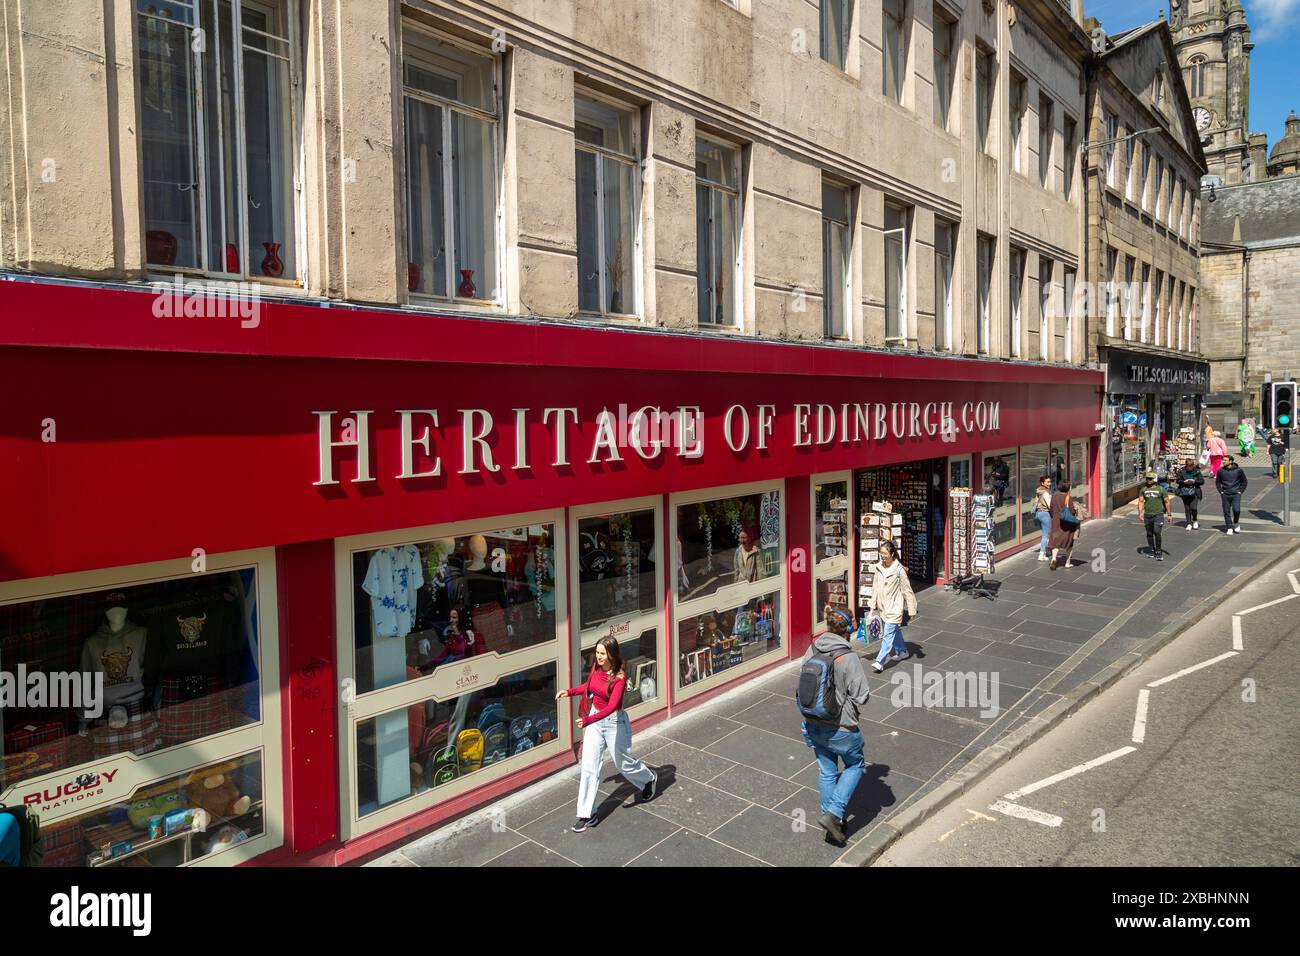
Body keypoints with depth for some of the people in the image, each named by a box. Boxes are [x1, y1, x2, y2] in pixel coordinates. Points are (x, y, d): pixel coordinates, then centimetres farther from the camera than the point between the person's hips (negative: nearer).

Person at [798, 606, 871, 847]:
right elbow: (861, 696, -17)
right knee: (855, 765, 20)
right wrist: (852, 713, 2)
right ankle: (834, 814, 8)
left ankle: (832, 826, 31)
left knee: (826, 771, 21)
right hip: (840, 727, -5)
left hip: (813, 726, 5)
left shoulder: (811, 652, -5)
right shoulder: (847, 657, -21)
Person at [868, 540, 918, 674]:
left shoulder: (899, 570, -15)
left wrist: (912, 609, -7)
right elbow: (875, 588, 9)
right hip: (883, 607, 6)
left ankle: (880, 661, -9)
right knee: (895, 631, 22)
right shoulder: (878, 568, 1)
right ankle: (902, 651, 40)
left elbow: (907, 590, -10)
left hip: (894, 607, -6)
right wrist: (873, 606, 10)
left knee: (888, 634, -9)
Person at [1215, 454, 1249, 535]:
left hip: (1236, 494, -2)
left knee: (1236, 510, -14)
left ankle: (1236, 523, 15)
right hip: (1225, 495, 2)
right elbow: (1217, 482, 12)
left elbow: (1244, 482, 7)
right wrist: (1221, 491, 3)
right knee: (1226, 512, 3)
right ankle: (1229, 528, 14)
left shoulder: (1239, 470, -5)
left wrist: (1240, 491, -1)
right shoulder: (1221, 471, -1)